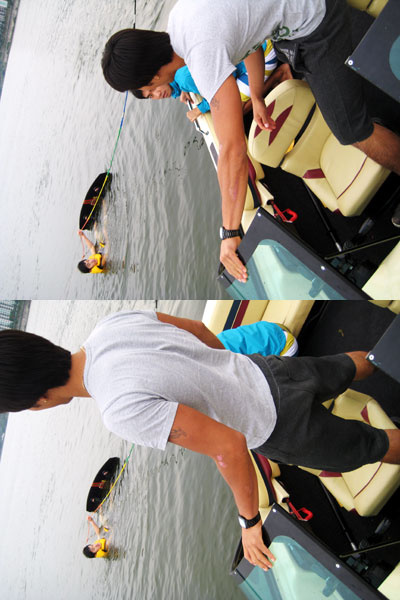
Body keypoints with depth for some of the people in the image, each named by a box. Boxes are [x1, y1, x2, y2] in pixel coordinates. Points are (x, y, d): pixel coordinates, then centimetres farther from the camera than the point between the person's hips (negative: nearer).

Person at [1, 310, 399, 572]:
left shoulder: (122, 408, -39)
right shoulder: (113, 323, -15)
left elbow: (230, 447, -39)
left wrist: (249, 523, -21)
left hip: (281, 427, -6)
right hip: (270, 368, 6)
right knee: (343, 369, 35)